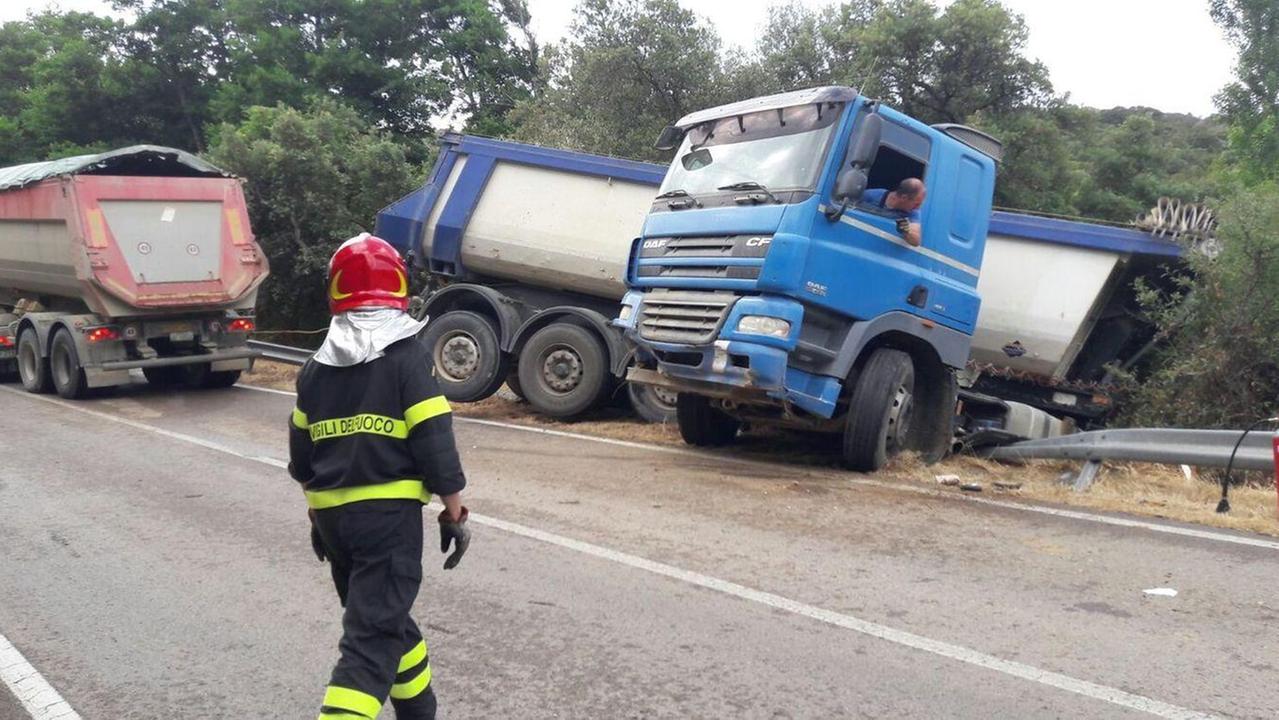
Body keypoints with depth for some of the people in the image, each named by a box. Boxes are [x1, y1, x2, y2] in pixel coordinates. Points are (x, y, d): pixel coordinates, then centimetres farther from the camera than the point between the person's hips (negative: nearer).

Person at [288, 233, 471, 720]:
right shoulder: (407, 356, -8)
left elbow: (301, 453, 15)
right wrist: (454, 512, -3)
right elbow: (435, 443, -12)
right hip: (389, 513, -6)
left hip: (332, 515, 6)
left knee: (387, 619, 23)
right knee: (372, 637, -6)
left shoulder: (317, 366, 9)